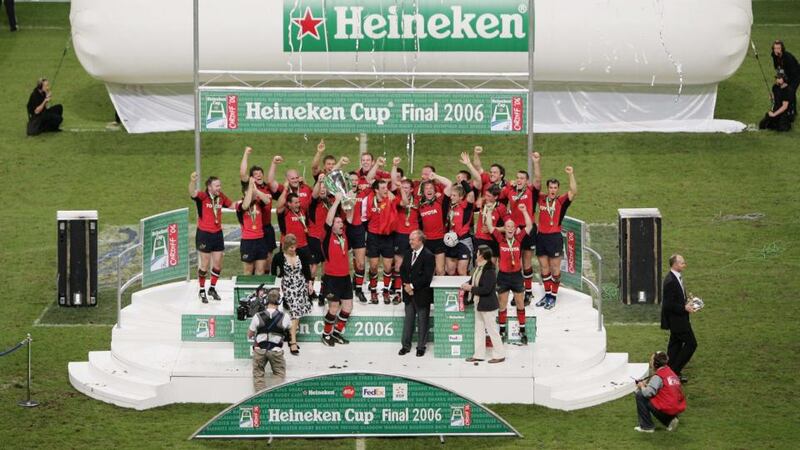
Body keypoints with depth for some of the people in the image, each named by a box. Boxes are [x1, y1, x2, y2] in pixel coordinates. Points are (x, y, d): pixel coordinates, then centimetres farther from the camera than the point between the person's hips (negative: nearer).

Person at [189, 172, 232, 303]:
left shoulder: (221, 197, 2)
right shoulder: (203, 196, -14)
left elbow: (231, 205, 20)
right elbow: (193, 193, -36)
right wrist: (192, 181, -56)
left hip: (217, 233, 5)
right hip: (204, 233, -5)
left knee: (218, 263, 10)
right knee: (205, 264, 3)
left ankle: (212, 288, 28)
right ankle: (202, 291, 18)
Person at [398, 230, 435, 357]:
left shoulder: (428, 256, -15)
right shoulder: (408, 253, 8)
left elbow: (427, 277, -19)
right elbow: (402, 270, 10)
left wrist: (412, 286, -18)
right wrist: (406, 285, -7)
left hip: (422, 294, -6)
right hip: (409, 293, 6)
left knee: (422, 321, 5)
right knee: (408, 319, 11)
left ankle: (421, 346, 14)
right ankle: (406, 345, 18)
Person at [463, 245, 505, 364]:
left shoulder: (490, 271, -24)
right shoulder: (478, 268, 4)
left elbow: (486, 289, -27)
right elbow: (474, 280, 16)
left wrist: (471, 288, -20)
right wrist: (467, 285, -4)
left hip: (488, 305, -10)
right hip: (479, 304, 10)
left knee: (492, 329, 1)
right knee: (479, 329, 16)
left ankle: (500, 355, 13)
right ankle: (479, 354, 25)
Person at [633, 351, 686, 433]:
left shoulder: (658, 376, -13)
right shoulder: (671, 372, 12)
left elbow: (647, 393, -20)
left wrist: (641, 386, 2)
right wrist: (646, 385, 13)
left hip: (666, 409, -9)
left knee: (639, 395, 0)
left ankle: (647, 426, 5)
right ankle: (669, 421, 18)